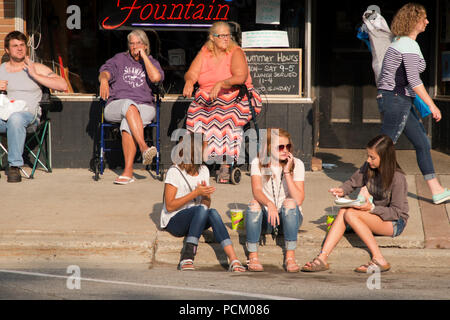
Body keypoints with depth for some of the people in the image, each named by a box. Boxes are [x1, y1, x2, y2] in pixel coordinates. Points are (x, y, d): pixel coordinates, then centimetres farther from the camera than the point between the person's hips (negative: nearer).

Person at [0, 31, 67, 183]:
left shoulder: (37, 68, 13)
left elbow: (63, 86, 1)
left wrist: (35, 75, -4)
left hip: (27, 113, -3)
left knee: (15, 118, -40)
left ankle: (15, 166, -35)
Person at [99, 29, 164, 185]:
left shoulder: (152, 62, 18)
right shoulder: (120, 59, 20)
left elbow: (156, 77, -4)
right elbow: (105, 71, 4)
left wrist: (144, 56, 0)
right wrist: (104, 79, -20)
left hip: (144, 106, -1)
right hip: (116, 106, 1)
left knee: (127, 124, -35)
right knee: (129, 106, -38)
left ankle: (128, 171, -41)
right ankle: (144, 148, -52)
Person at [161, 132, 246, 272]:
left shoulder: (204, 170, 11)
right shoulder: (174, 172, -9)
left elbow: (207, 204, 9)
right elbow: (170, 206, -15)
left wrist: (206, 195, -15)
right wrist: (196, 193, -20)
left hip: (197, 220, 5)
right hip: (173, 222, -5)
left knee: (213, 212, -29)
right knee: (202, 209, -34)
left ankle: (234, 260, -42)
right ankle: (186, 259, -42)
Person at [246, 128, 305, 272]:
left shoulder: (296, 164, -6)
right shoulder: (258, 163, -4)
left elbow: (299, 200, -18)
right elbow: (257, 191, -22)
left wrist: (287, 172, -22)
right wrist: (269, 204, -43)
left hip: (289, 218, 0)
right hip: (266, 219, 0)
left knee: (289, 203, -32)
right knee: (254, 204, -30)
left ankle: (290, 257, -30)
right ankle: (253, 256, -26)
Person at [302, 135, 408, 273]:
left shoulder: (397, 178, -20)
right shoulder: (368, 168, -1)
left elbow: (396, 212, -17)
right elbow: (353, 182, 15)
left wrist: (372, 208, -28)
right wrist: (342, 190, -7)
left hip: (395, 222, -7)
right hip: (375, 214, 7)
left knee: (351, 214, -27)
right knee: (343, 211, -20)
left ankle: (379, 260, -27)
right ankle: (322, 258, -30)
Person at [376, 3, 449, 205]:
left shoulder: (399, 41, 14)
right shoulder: (410, 46, -17)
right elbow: (413, 79, -26)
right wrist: (432, 106, -24)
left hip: (399, 101, 10)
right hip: (397, 99, -10)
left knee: (422, 143, 11)